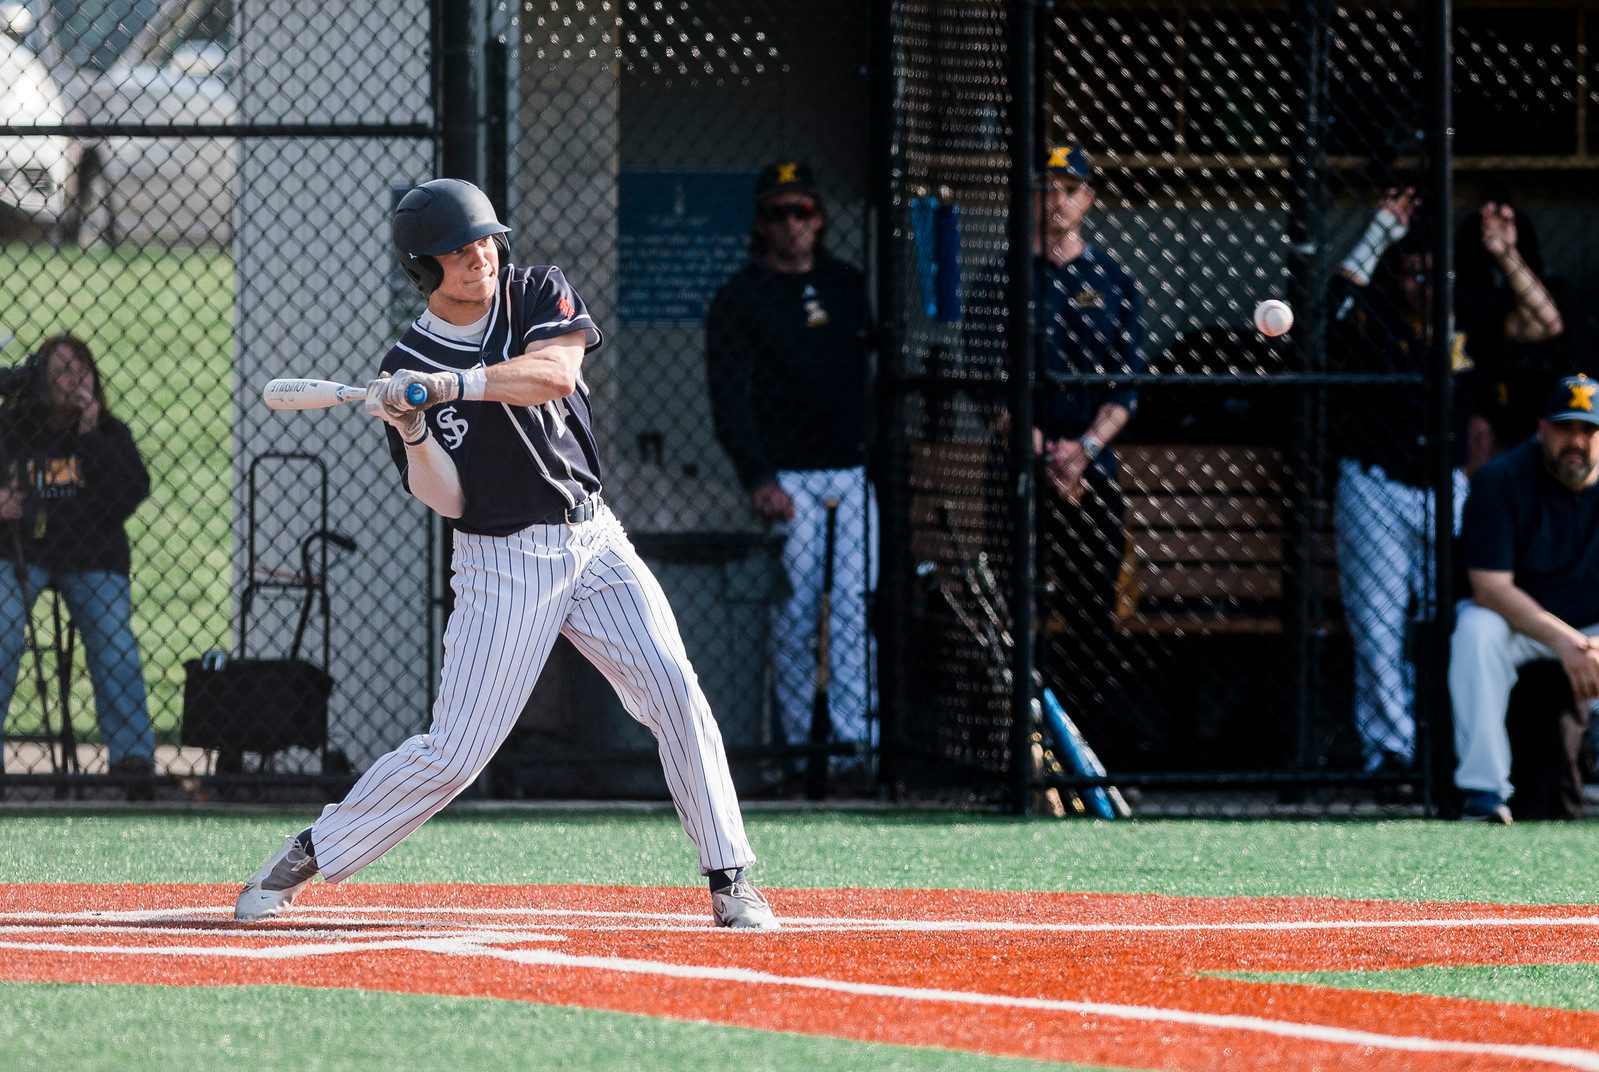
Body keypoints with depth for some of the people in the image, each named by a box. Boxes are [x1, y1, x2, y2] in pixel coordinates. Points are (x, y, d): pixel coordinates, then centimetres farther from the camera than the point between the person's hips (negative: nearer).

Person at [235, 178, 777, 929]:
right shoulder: (409, 366, -5)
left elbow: (557, 372, -22)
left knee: (675, 694, -13)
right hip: (503, 564, -2)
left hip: (592, 538, 2)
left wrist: (455, 385, -32)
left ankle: (730, 882, -7)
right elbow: (447, 499, -11)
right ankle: (305, 859, 10)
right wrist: (411, 430, -28)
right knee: (454, 752, -5)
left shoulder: (539, 295, 0)